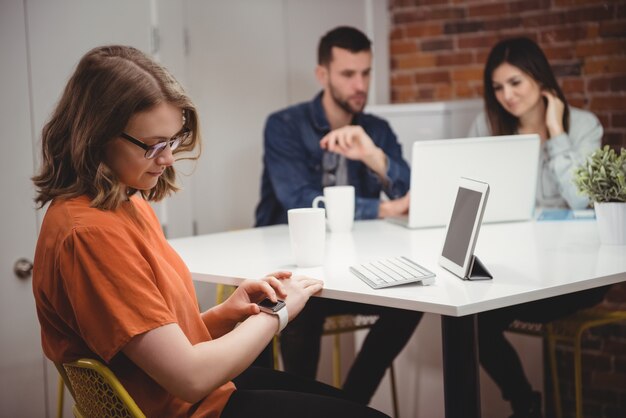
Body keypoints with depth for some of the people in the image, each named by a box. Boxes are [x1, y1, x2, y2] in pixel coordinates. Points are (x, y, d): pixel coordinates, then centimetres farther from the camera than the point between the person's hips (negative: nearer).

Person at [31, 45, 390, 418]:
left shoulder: (131, 204, 4)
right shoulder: (92, 232, -26)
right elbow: (190, 378, -26)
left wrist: (225, 314, -8)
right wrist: (276, 312, -12)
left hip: (205, 384, 9)